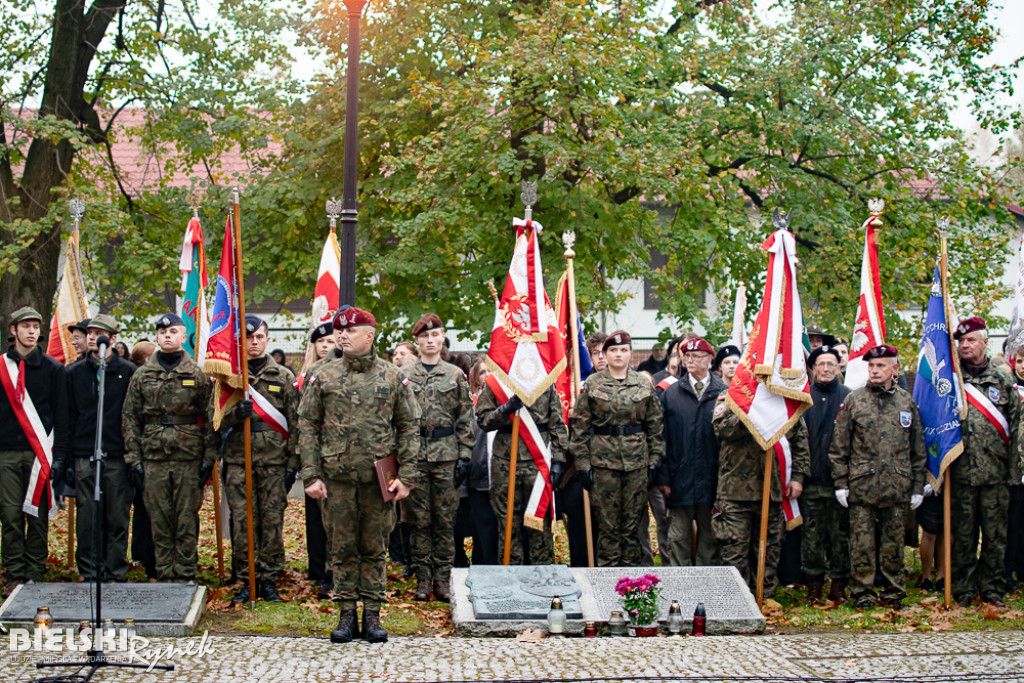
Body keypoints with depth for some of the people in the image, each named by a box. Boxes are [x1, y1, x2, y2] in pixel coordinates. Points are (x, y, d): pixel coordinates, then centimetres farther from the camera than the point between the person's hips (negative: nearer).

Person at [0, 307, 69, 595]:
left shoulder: (52, 368, 7)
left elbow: (61, 416, 6)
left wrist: (59, 456, -2)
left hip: (39, 453, -1)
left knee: (38, 516, 1)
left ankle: (35, 574, 6)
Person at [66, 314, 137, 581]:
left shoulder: (128, 371, 3)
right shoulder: (74, 373, 10)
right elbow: (67, 417, 10)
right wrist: (66, 459, 4)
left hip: (118, 458, -1)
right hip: (84, 457, 2)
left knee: (118, 518, 2)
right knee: (87, 519, 2)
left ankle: (116, 573, 10)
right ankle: (90, 573, 10)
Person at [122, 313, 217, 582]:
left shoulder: (197, 375, 4)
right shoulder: (142, 375, 8)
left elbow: (210, 419, 3)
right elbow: (130, 419, 8)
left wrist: (209, 458, -3)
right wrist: (134, 459, 1)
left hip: (189, 459, -2)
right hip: (153, 459, 2)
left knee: (187, 520, 1)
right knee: (159, 521, 4)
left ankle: (186, 575, 9)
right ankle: (165, 576, 12)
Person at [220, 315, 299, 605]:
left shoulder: (283, 377, 8)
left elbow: (294, 423, 7)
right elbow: (216, 420, 7)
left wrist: (292, 464, 0)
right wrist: (235, 413, -16)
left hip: (274, 461, 0)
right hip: (238, 460, 1)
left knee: (273, 521, 0)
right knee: (242, 522, 0)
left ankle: (269, 580, 8)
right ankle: (246, 580, 7)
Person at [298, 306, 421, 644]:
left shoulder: (393, 378, 3)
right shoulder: (322, 376, 3)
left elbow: (409, 427, 5)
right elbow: (307, 426, 3)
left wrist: (406, 476, -3)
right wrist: (311, 475, -4)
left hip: (379, 478, 0)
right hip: (337, 479, 0)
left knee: (375, 548, 6)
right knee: (342, 548, 6)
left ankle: (372, 614, 13)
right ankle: (346, 613, 14)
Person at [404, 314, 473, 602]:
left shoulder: (455, 375, 7)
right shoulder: (405, 376, 6)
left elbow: (465, 419, 6)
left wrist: (464, 455, -2)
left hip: (447, 455, 0)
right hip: (414, 455, 0)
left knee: (445, 520, 3)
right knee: (419, 521, 3)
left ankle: (442, 580, 9)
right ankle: (422, 580, 9)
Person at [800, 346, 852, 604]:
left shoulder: (848, 397, 6)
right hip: (811, 479, 0)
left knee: (840, 533, 3)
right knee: (811, 534, 2)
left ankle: (838, 586, 11)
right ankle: (814, 585, 10)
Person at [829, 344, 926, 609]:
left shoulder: (907, 402, 8)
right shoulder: (854, 400, 2)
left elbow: (918, 448, 12)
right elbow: (839, 446, 2)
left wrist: (917, 486, 9)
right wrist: (841, 483, -3)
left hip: (897, 486, 2)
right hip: (862, 485, -2)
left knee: (893, 541, 8)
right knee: (862, 542, 0)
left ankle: (894, 592, 18)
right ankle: (863, 592, 9)